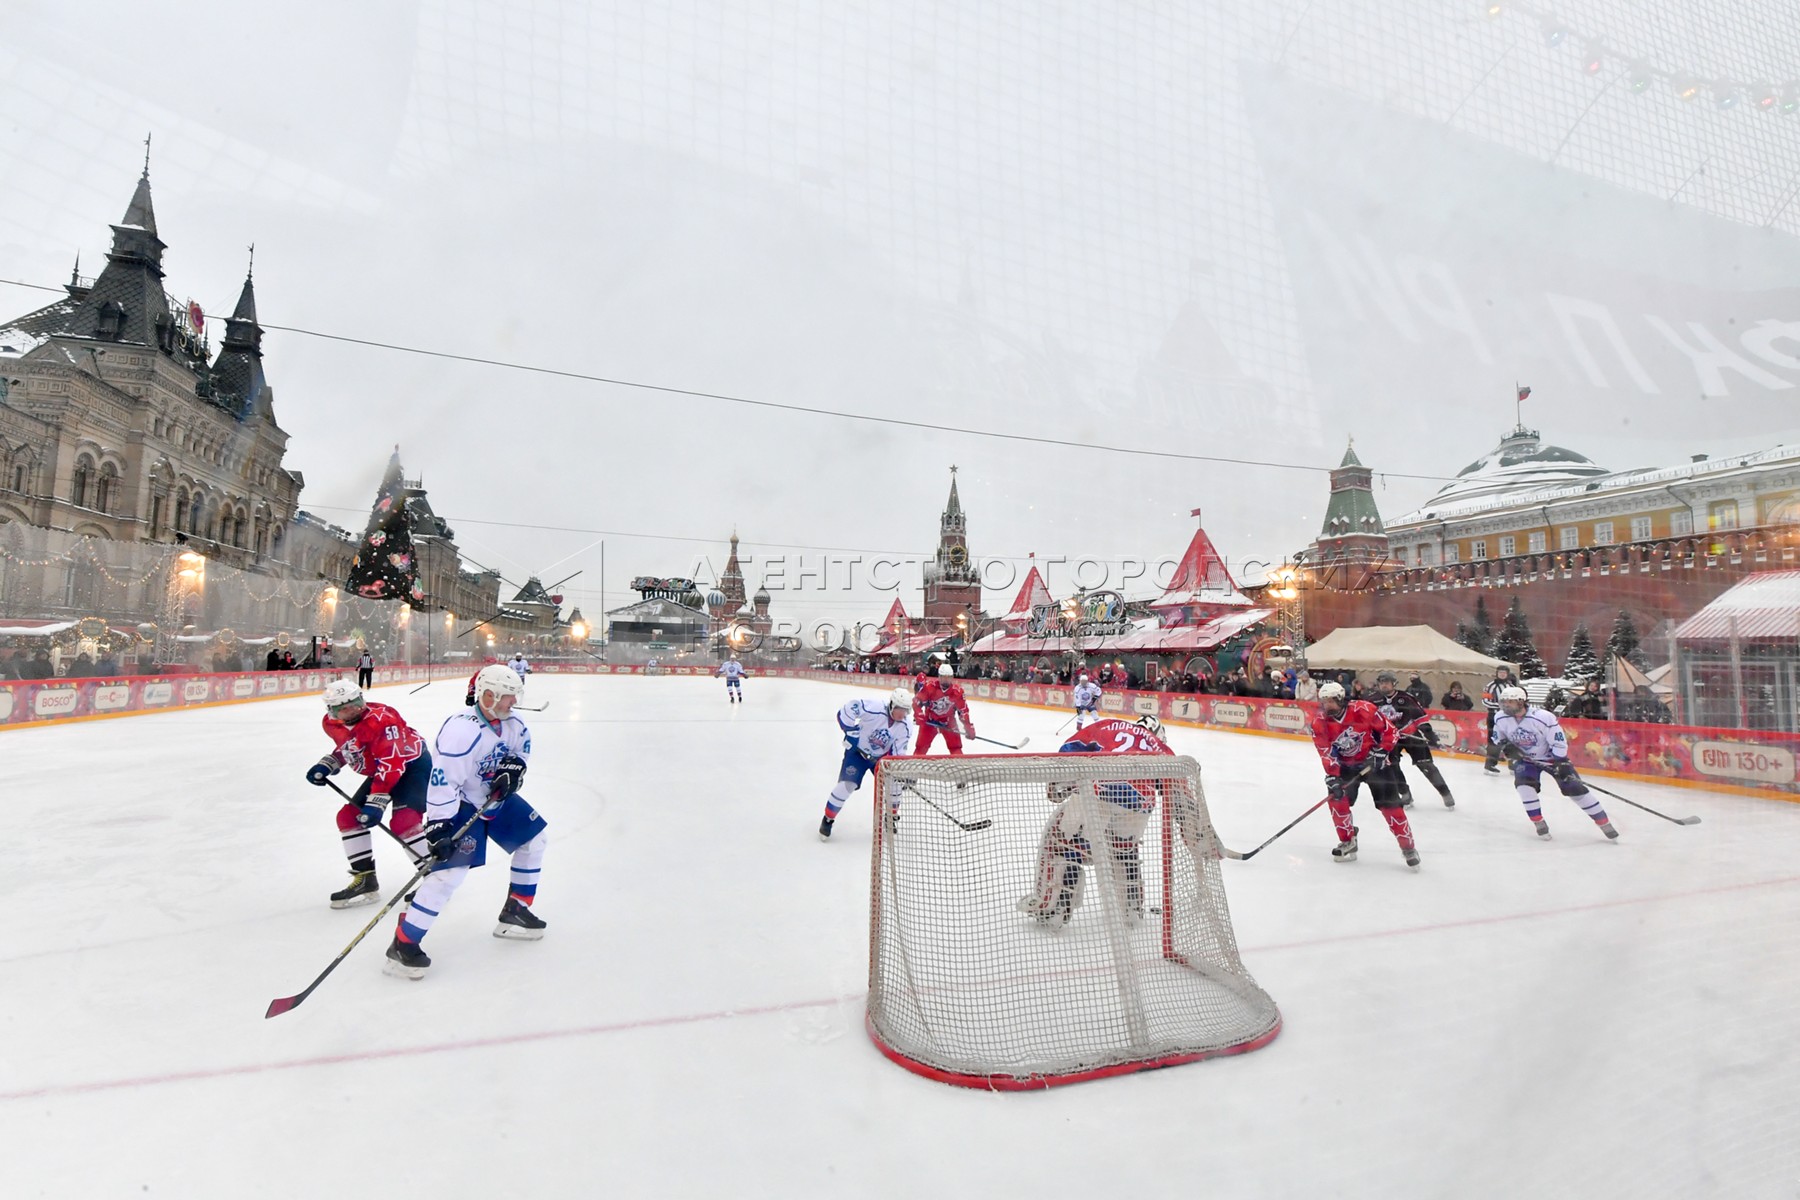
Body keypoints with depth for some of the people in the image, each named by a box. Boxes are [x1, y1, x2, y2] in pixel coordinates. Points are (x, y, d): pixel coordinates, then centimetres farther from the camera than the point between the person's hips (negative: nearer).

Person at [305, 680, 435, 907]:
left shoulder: (380, 719, -30)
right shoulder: (332, 724, -3)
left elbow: (391, 765, -34)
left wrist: (377, 803, -36)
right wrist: (326, 764, 5)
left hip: (412, 763, -9)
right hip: (381, 770, 9)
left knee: (402, 821, -24)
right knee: (348, 817, 5)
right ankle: (365, 880, 14)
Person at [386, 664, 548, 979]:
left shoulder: (510, 722, -8)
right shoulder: (461, 730, -32)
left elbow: (522, 746, 11)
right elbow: (443, 779, -33)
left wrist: (513, 767, -9)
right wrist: (439, 825, -33)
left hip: (496, 798, 9)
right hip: (460, 804, -9)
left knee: (533, 838, 13)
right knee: (451, 869, -20)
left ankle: (515, 911, 26)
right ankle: (403, 944, -5)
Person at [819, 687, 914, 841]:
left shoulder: (906, 725, -17)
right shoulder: (874, 708, -33)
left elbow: (899, 751, -11)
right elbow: (847, 710, -28)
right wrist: (850, 730, -25)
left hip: (882, 755, 4)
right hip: (858, 751, -4)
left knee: (894, 783, -5)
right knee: (846, 785, -13)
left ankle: (892, 817, 20)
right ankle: (828, 819, 7)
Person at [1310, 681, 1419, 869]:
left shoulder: (1363, 709, -26)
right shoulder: (1319, 723, -16)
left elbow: (1388, 730, -14)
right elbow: (1326, 754, -14)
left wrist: (1381, 752, -18)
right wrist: (1332, 777, -23)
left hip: (1375, 761, -3)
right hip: (1346, 765, 3)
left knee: (1389, 804, -6)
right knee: (1337, 798, -9)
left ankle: (1408, 847, 9)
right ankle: (1348, 842, 8)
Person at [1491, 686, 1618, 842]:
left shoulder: (1543, 717, -29)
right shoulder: (1500, 719, -16)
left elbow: (1559, 742, -21)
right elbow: (1498, 739, 3)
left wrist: (1561, 763, -23)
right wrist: (1507, 747, -16)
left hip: (1551, 756, -3)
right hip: (1525, 758, 3)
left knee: (1574, 787, -7)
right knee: (1524, 783, -21)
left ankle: (1604, 822, 8)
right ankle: (1538, 822, -7)